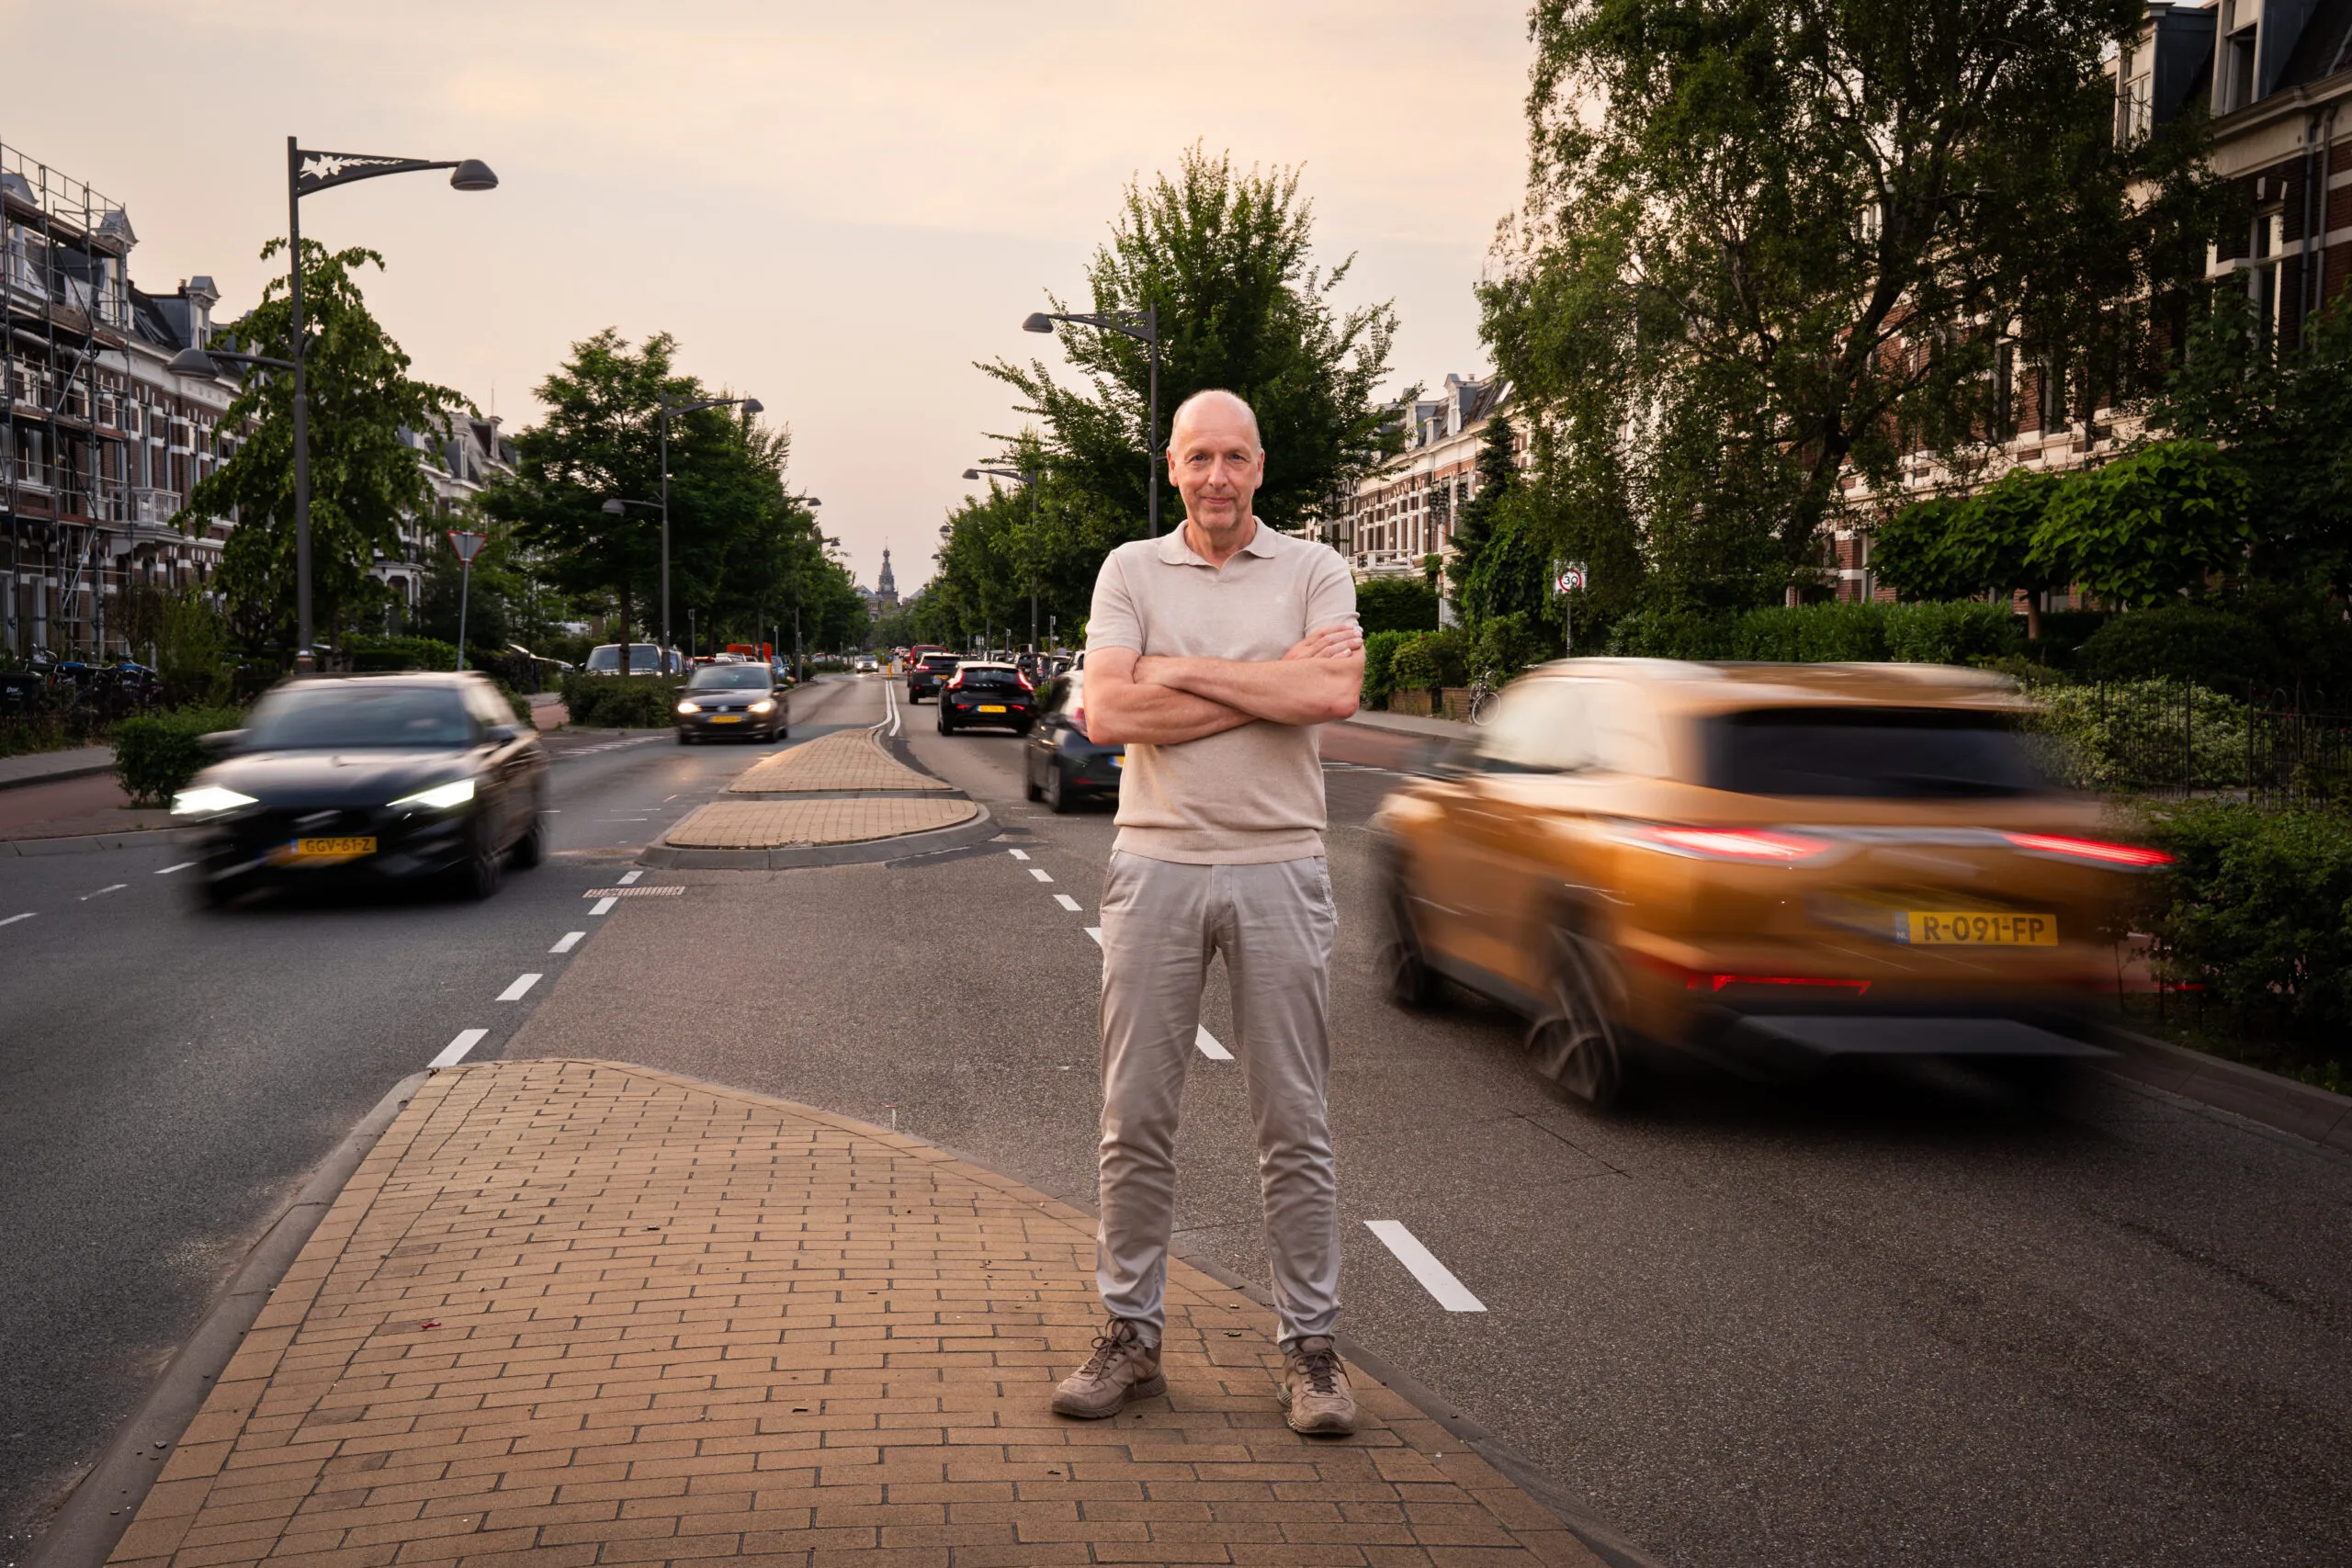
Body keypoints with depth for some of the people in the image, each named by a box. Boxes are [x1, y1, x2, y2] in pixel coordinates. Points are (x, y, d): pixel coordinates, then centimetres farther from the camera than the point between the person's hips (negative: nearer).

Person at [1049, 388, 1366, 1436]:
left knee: (1293, 1123, 3)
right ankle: (1130, 1337, 16)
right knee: (1135, 1118, 5)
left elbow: (1335, 694, -14)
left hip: (1279, 869, -1)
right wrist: (1272, 684, -9)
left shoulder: (1314, 572, 6)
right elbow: (1106, 713, -8)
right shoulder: (1131, 571, 8)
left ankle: (1310, 1348, 12)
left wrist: (1183, 671, -9)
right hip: (1156, 865, 1)